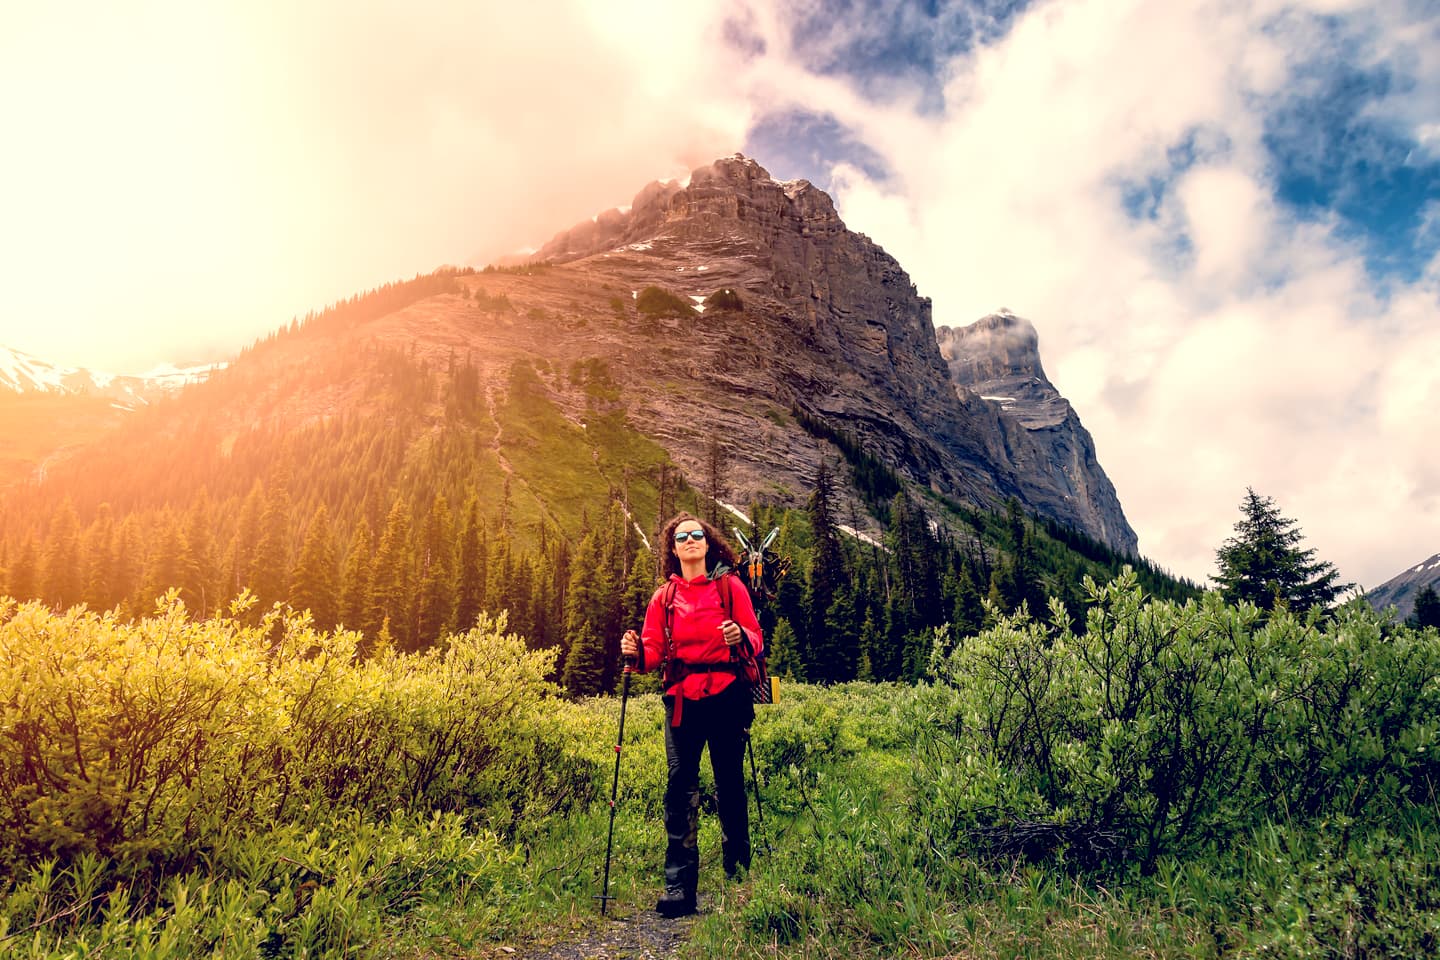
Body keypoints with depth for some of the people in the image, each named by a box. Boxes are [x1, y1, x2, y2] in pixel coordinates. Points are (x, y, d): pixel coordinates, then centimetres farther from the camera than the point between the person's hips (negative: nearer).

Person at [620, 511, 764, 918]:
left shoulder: (730, 586, 3)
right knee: (680, 786, -5)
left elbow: (756, 641, 0)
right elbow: (654, 652, 4)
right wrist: (635, 652, -17)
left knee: (730, 783, 9)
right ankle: (678, 887, -1)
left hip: (727, 697, -1)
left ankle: (739, 874, 28)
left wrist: (740, 638, -22)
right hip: (682, 699, 1)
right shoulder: (664, 597, 10)